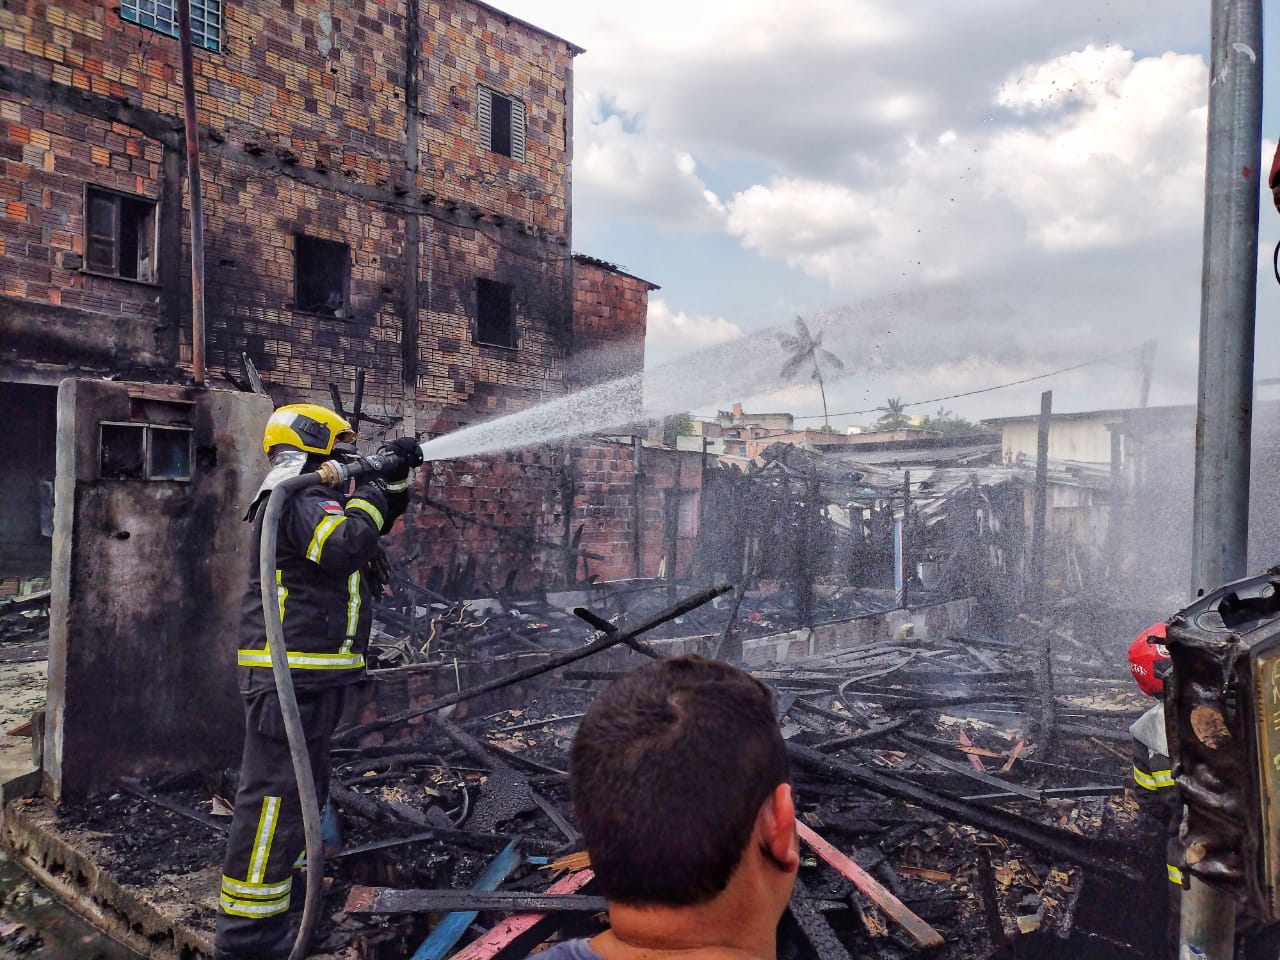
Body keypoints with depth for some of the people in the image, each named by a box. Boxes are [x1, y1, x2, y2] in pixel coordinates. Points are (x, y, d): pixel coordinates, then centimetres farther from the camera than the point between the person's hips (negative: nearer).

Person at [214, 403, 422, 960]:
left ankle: (281, 880, 38)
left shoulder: (316, 499, 18)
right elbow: (347, 547, -31)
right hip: (290, 674, -11)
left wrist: (396, 477, 11)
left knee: (305, 785, 22)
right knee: (276, 791, -8)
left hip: (313, 674, 11)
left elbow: (380, 523, 27)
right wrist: (371, 490, -17)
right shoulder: (301, 501, -15)